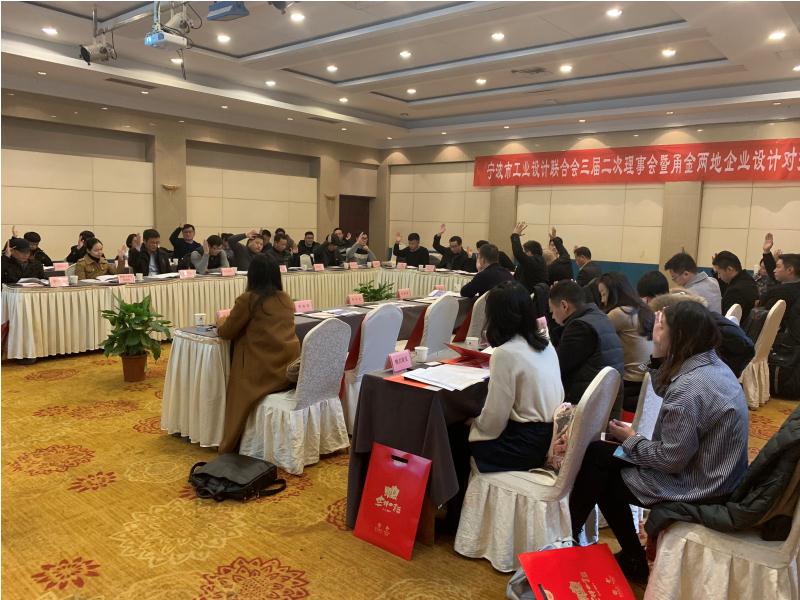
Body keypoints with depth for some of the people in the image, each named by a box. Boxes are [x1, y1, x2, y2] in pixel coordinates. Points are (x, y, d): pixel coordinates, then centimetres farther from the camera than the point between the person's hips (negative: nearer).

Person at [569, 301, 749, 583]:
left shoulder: (689, 387, -29)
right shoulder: (713, 364, 0)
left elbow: (672, 459, -25)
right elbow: (663, 390, 13)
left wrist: (631, 440, -9)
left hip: (693, 486, -9)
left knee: (596, 464, 3)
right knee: (597, 454, 10)